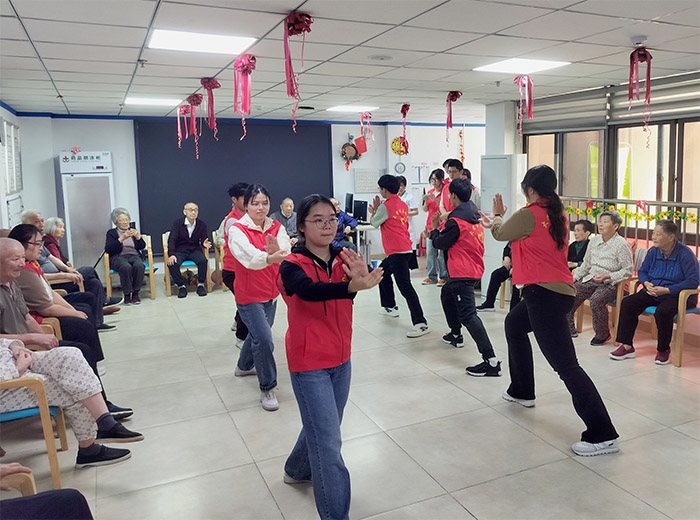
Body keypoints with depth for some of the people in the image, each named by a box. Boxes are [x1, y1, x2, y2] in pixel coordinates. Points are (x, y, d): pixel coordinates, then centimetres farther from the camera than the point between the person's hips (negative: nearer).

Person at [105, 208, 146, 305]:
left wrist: (138, 236, -7)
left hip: (134, 256, 2)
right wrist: (122, 238, -11)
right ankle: (127, 294, -25)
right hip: (118, 257, -2)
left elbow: (142, 247, 13)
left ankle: (136, 293, -23)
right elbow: (108, 249, -2)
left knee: (139, 265, -34)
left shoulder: (133, 231, 25)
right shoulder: (111, 233, 16)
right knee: (126, 267, -38)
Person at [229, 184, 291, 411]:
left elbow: (287, 253, -22)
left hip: (271, 292, 6)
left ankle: (244, 366, 52)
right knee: (263, 339, -15)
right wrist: (269, 258, -57)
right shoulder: (237, 230, -17)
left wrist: (279, 252, -46)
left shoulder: (277, 228, -3)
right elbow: (249, 256, -37)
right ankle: (267, 388, 3)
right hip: (249, 295, -6)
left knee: (258, 333, 24)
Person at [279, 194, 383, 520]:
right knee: (329, 443, -6)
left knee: (324, 426, 23)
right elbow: (309, 290, -37)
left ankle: (298, 470, 50)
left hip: (340, 359, 6)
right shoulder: (293, 266, -16)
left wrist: (361, 275, -46)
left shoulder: (343, 259, -2)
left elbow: (371, 277, -21)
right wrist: (352, 286, -53)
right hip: (309, 363, -6)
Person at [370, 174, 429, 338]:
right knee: (383, 273, 29)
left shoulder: (385, 206, -11)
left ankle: (421, 323, -19)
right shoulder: (403, 205, 13)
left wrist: (373, 211, 21)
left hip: (397, 252, -10)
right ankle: (390, 307, 39)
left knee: (405, 286, -14)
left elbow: (374, 223, 4)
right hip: (404, 249, 10)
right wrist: (377, 211, 23)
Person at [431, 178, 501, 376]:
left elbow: (441, 243, -8)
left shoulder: (456, 220, -17)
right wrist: (443, 225, 18)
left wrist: (434, 229, 10)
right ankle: (455, 334, 44)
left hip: (463, 273, -10)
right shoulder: (475, 215, 11)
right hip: (475, 269, 10)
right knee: (447, 294, 31)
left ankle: (491, 361, -23)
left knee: (467, 315, -15)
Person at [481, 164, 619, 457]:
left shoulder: (528, 215, -13)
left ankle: (603, 435, -9)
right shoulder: (558, 215, 10)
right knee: (514, 324, 31)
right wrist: (500, 220, 31)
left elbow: (500, 234, 5)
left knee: (565, 365, -10)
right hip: (561, 290, 10)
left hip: (544, 293, -10)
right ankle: (522, 392, 43)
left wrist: (496, 218, 27)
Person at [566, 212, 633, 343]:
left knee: (595, 300, -33)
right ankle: (569, 329, 1)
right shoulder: (594, 240, 11)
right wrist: (575, 277, 10)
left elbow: (628, 270, -10)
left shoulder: (621, 244, -9)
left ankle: (603, 334, -10)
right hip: (591, 279, 6)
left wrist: (607, 277, -19)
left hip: (611, 283, -6)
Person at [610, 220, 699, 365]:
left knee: (663, 311, -35)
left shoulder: (685, 254, -14)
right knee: (628, 303, -15)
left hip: (678, 295, -6)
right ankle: (627, 347, -12)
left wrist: (665, 290, -24)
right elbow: (642, 271, 15)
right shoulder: (653, 251, 4)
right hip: (653, 292, 6)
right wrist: (647, 284, -9)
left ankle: (663, 350, -10)